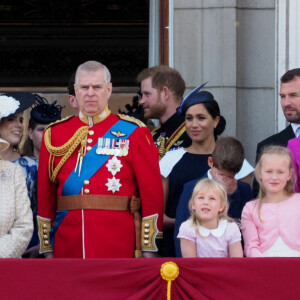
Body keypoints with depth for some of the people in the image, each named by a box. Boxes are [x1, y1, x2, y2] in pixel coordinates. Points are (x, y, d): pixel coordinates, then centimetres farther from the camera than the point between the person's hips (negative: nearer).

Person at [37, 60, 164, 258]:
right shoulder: (55, 134, 10)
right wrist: (47, 249, 7)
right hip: (68, 248, 2)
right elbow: (45, 194, 10)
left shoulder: (133, 132, 2)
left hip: (119, 249, -2)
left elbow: (152, 191, -1)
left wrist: (149, 249, -5)